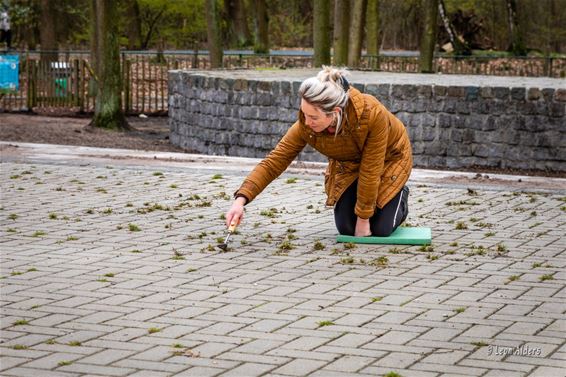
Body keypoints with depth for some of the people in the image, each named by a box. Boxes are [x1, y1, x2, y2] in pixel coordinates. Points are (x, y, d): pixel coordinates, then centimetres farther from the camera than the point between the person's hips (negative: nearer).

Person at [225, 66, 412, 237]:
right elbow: (273, 162, -27)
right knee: (345, 227, -7)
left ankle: (401, 196, 22)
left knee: (380, 229, -9)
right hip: (349, 163, 3)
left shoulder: (372, 114, -42)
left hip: (388, 158, -3)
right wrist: (241, 199, -40)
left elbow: (370, 171, -32)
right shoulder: (305, 125, -32)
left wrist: (363, 219, -24)